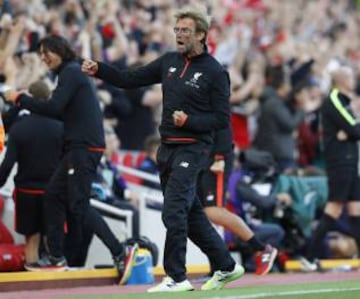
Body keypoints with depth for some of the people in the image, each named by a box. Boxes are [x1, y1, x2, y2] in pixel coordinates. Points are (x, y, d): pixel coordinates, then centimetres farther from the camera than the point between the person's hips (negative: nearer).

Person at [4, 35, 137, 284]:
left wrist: (20, 99, -10)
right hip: (77, 148, 10)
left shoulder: (71, 72, -9)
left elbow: (54, 108, -19)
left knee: (79, 205, -11)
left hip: (84, 147, -10)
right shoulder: (73, 72, 22)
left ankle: (120, 252, -12)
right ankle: (56, 257, 12)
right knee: (54, 195, 10)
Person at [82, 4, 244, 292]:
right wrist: (99, 70, -2)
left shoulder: (215, 72, -7)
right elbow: (131, 79, 10)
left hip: (192, 149, -7)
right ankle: (226, 266, 24)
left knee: (174, 212, -13)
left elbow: (222, 118, -8)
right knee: (191, 215, 13)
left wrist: (189, 121, -19)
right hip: (167, 149, 7)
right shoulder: (169, 61, 10)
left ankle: (177, 277, -6)